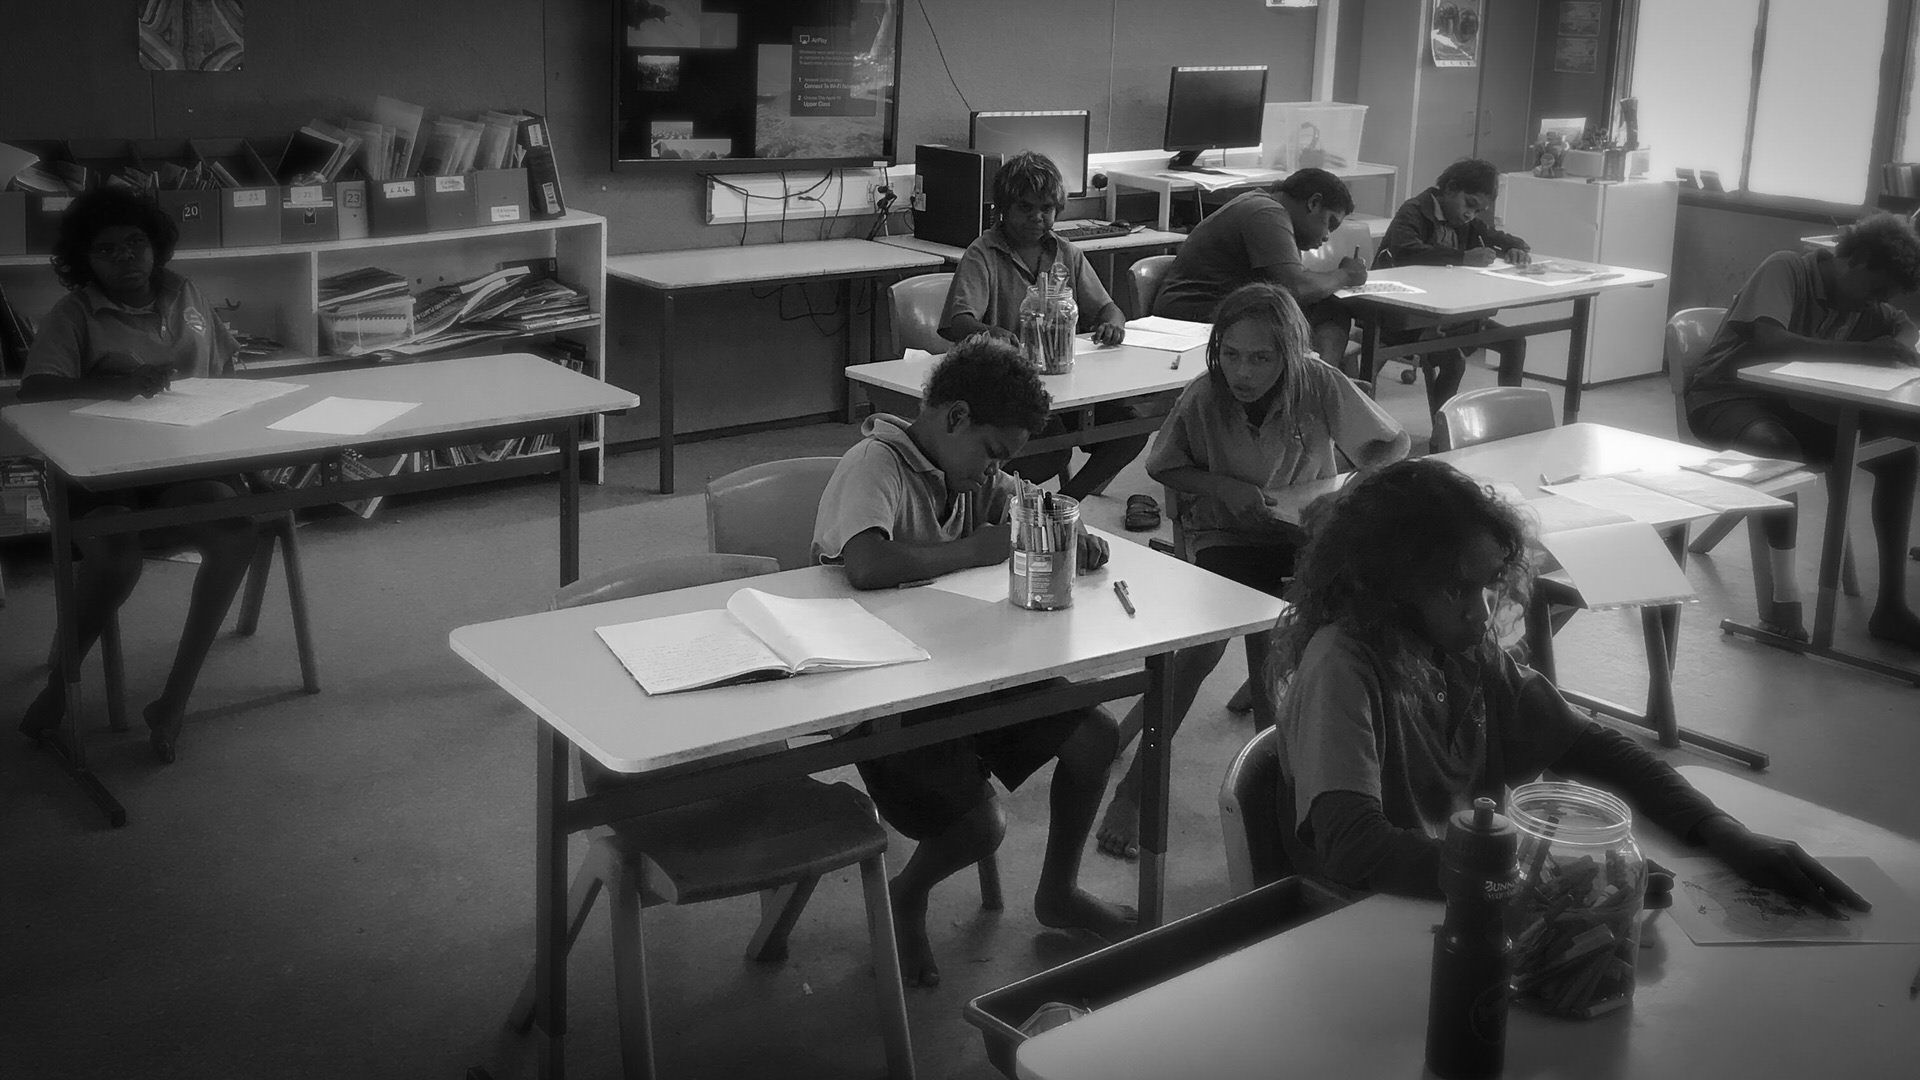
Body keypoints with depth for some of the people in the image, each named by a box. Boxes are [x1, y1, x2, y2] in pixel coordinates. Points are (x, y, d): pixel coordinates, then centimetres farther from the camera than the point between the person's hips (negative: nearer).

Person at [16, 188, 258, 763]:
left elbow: (225, 363, 27)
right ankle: (58, 688, -8)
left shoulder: (183, 295, 15)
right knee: (115, 555, -35)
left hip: (188, 462, 4)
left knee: (235, 533, -29)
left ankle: (176, 695, -20)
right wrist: (120, 385, -29)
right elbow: (35, 388, -15)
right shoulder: (74, 314, 0)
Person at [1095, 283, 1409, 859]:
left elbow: (1392, 443, 2)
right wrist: (1222, 487, -11)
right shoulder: (1201, 398, -10)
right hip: (1224, 536, 0)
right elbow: (1162, 468, 6)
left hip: (1305, 531, 1)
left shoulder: (1320, 387, -11)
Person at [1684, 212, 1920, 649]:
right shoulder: (1785, 269, -17)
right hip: (1726, 396, -7)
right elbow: (1770, 341, -32)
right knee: (1780, 448, -40)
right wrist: (1866, 353, -34)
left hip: (1793, 402, 7)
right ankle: (1783, 592, -28)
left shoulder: (1861, 301, 7)